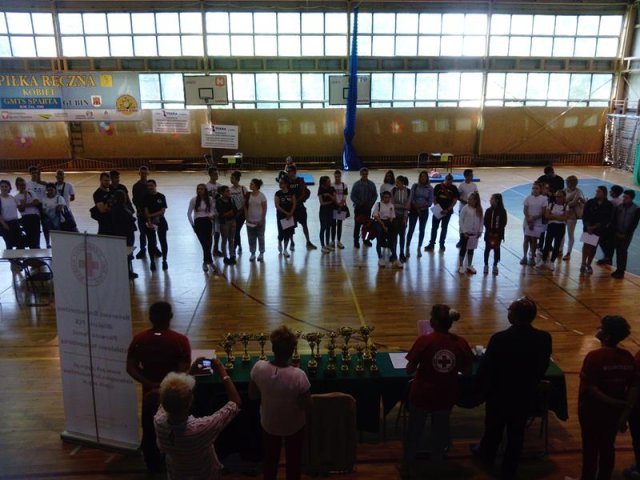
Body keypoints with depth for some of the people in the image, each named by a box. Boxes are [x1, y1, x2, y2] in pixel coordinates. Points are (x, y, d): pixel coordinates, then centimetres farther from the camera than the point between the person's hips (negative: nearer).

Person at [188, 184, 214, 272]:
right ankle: (209, 261, 3)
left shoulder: (209, 199, 2)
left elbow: (212, 210, 12)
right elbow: (189, 213, 0)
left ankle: (206, 262, 19)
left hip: (207, 222, 2)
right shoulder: (193, 200, -5)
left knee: (208, 242, 2)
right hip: (198, 222, -2)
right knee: (205, 243, -5)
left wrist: (211, 215, -10)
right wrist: (192, 224, -1)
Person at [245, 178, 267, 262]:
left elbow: (264, 209, -8)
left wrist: (262, 220, -12)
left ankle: (261, 254, 18)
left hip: (259, 220, -3)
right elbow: (245, 207, 5)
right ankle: (252, 253, 18)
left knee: (260, 237, 7)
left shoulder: (261, 196, -9)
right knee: (251, 238, 8)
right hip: (250, 221, 4)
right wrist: (247, 218, -3)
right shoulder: (248, 195, 1)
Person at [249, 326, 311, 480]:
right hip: (294, 426, -2)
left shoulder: (259, 367, -25)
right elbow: (305, 405, -20)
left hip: (268, 424, 3)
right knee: (293, 460, 25)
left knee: (270, 458, 29)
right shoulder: (298, 375, -34)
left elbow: (253, 395, -9)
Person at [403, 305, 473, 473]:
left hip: (422, 395, -2)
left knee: (415, 430, 20)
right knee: (440, 429, 25)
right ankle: (437, 462, 46)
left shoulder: (423, 341, -23)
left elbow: (409, 369, -16)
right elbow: (467, 372, -3)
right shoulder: (461, 343, -15)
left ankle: (408, 463, 38)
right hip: (446, 396, 2)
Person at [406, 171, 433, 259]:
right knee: (411, 229, -5)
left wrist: (423, 205, -15)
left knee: (422, 230, 8)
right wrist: (416, 206, -14)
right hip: (414, 209, -1)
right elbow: (411, 198, -5)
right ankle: (408, 248, 1)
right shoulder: (415, 186, -1)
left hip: (424, 211, 1)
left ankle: (419, 248, 19)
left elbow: (430, 202, -2)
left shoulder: (430, 188, 0)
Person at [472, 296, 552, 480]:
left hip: (500, 394, -2)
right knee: (516, 434, 21)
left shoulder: (499, 339, -30)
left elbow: (485, 369, -18)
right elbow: (543, 368, -1)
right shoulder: (544, 338, -18)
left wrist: (484, 387, 2)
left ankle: (487, 455, 49)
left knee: (494, 428, 23)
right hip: (526, 395, 3)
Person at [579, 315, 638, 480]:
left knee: (590, 448, 12)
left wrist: (613, 402, -10)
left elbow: (590, 388, -24)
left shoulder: (595, 356, -23)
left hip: (592, 411, -5)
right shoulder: (628, 358, -7)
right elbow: (634, 389, -3)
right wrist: (624, 414, 2)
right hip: (614, 412, 5)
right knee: (607, 447, 19)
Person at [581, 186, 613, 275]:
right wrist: (587, 226, -14)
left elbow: (607, 220, -6)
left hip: (600, 230, 0)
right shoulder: (590, 202, 0)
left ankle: (588, 265, 15)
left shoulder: (608, 205, -3)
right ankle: (583, 264, -7)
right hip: (588, 228, 0)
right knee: (586, 245, -9)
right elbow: (584, 216, -1)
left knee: (593, 247, 5)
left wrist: (595, 227, -14)